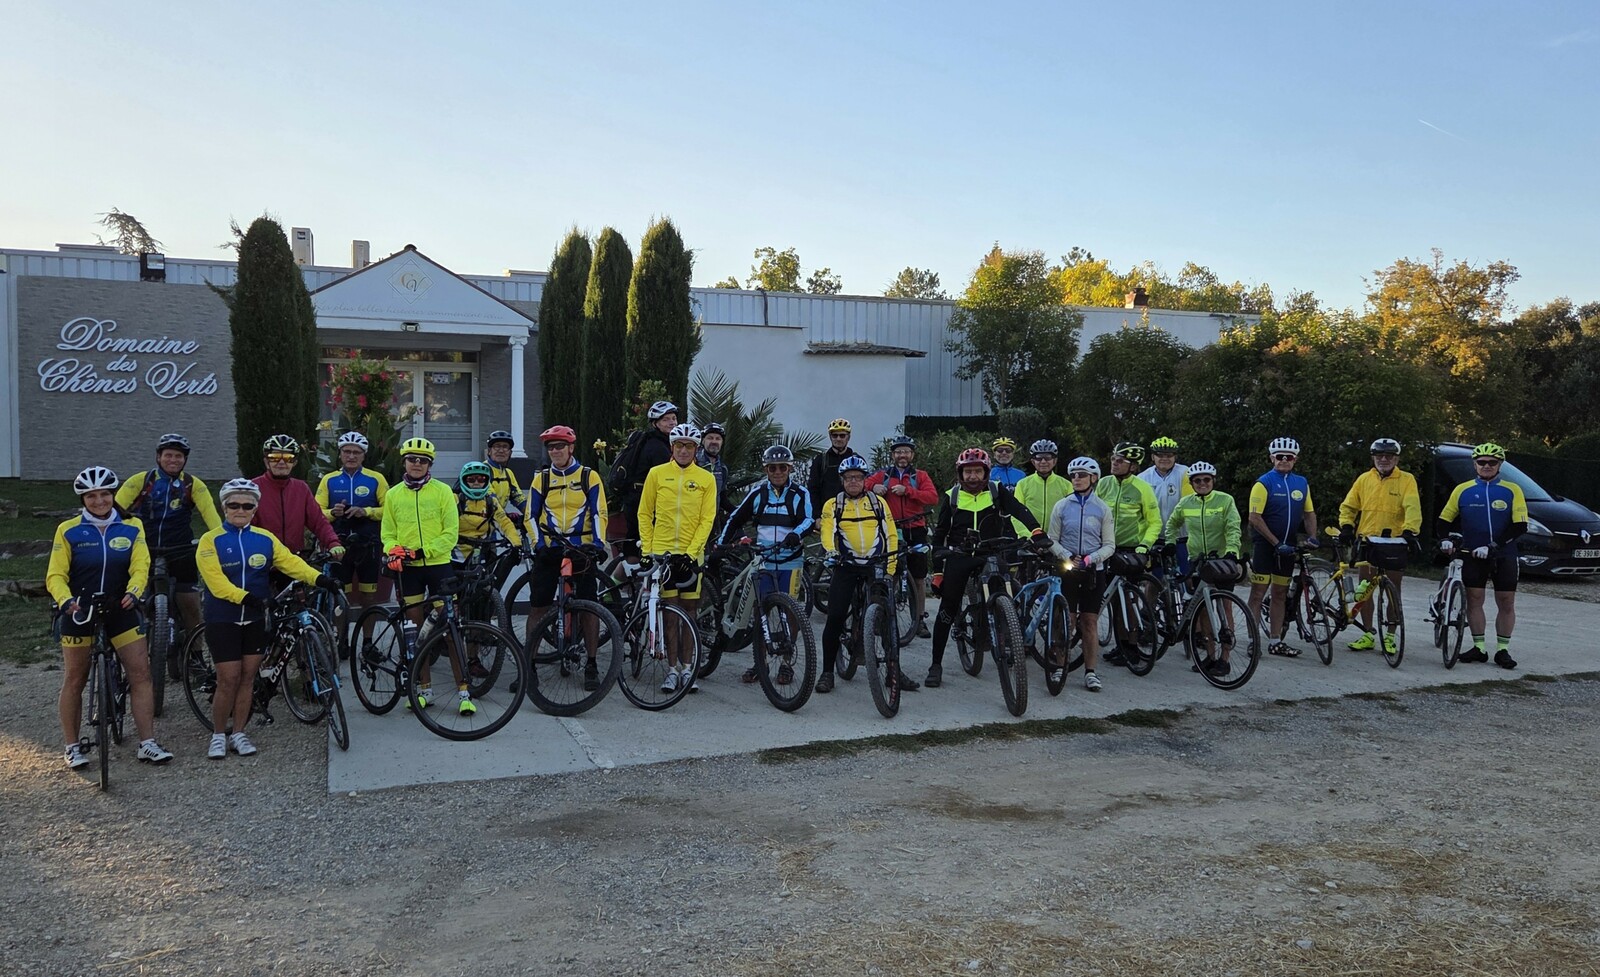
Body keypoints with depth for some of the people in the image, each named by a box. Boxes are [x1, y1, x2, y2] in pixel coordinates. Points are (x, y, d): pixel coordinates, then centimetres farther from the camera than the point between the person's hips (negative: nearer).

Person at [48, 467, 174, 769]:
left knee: (141, 673, -5)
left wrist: (133, 593, -27)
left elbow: (140, 567, -7)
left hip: (120, 610, 1)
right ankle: (72, 747, 21)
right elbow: (55, 575, -6)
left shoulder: (132, 527, 1)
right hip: (80, 613, -1)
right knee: (74, 680, 8)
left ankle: (147, 744, 1)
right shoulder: (68, 530, -3)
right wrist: (65, 601, -25)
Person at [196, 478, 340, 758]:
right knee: (229, 679, -3)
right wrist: (244, 596, -32)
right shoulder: (211, 541, -5)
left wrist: (318, 578, -26)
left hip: (254, 619, 3)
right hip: (222, 620, -3)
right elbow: (215, 580, -16)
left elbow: (290, 562, -9)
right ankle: (218, 735, 15)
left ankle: (238, 734, 20)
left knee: (247, 677, 8)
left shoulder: (265, 539, 4)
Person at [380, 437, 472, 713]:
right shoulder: (394, 494, 8)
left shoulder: (442, 491, -1)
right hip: (407, 568, 3)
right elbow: (387, 532, 10)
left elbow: (451, 533, -5)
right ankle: (425, 688, 19)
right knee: (417, 629, 9)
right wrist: (393, 550, -11)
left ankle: (463, 691, -2)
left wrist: (424, 550, -16)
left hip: (438, 564, -3)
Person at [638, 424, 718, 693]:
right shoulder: (656, 474, 3)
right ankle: (672, 669, 7)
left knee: (689, 609, 6)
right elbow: (644, 514, 6)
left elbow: (707, 519, -1)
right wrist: (646, 550, -1)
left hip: (691, 554, 0)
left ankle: (687, 667, 15)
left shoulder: (706, 479, 2)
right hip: (662, 551, 0)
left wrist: (691, 551, -10)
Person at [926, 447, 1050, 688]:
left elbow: (1019, 510, -15)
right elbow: (940, 535, 3)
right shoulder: (952, 497, 0)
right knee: (947, 611, 0)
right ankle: (936, 665, 8)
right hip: (959, 557, 0)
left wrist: (1037, 533, -35)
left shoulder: (997, 491, -1)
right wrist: (937, 572, -1)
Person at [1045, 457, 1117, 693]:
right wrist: (1068, 556, -14)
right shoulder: (1061, 506, 3)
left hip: (1093, 571, 0)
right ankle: (1059, 667, 11)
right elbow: (1052, 540, 3)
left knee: (1090, 622, 3)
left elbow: (1110, 545, 2)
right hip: (1067, 569, 0)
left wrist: (1090, 558, -15)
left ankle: (1091, 672, 8)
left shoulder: (1103, 508, 3)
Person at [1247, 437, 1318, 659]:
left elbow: (1309, 513, 16)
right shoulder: (1264, 483, -9)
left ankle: (1276, 642, 16)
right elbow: (1255, 518, -15)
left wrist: (1312, 536, -1)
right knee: (1258, 592, -4)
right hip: (1265, 545, -5)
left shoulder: (1302, 483, 8)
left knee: (1280, 594, 10)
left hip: (1287, 546, 6)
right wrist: (1276, 543, -17)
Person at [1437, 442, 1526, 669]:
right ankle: (1479, 648, 10)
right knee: (1474, 599, 1)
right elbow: (1445, 520, 7)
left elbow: (1520, 526, -9)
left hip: (1503, 556, -1)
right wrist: (1446, 539, -13)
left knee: (1506, 602, 1)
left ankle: (1502, 650, 10)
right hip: (1473, 555, 1)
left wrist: (1493, 546, -18)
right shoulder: (1463, 490, 3)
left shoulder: (1512, 490, -2)